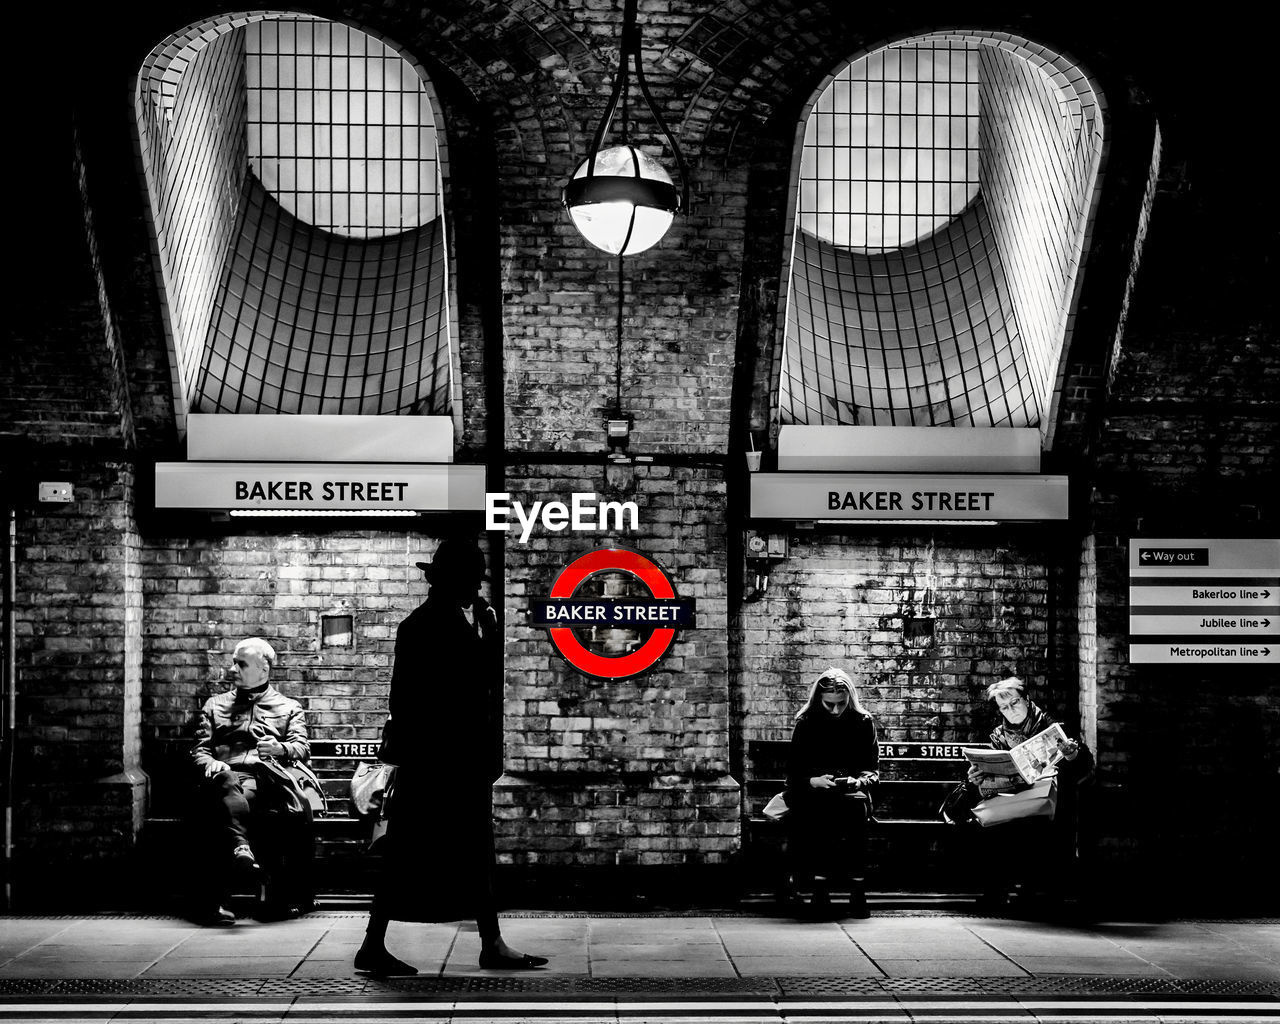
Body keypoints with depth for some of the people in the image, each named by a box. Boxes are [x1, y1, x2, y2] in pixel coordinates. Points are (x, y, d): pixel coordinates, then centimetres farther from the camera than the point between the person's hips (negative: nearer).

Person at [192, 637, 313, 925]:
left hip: (267, 779, -1)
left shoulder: (289, 707, 26)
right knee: (223, 782, -39)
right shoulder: (215, 705, 31)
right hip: (228, 773, 1)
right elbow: (200, 749, 20)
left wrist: (279, 748, -13)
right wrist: (210, 763, -4)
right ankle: (240, 845, -62)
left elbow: (302, 748, 10)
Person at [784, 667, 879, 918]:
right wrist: (812, 780, -15)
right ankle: (819, 886, -35)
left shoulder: (863, 722, 5)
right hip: (813, 794, 0)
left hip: (853, 793, 0)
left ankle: (857, 889, -32)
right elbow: (793, 771, 5)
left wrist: (858, 781, -15)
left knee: (855, 807, -35)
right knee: (820, 809, -36)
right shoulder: (806, 723, 4)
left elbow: (873, 770, 8)